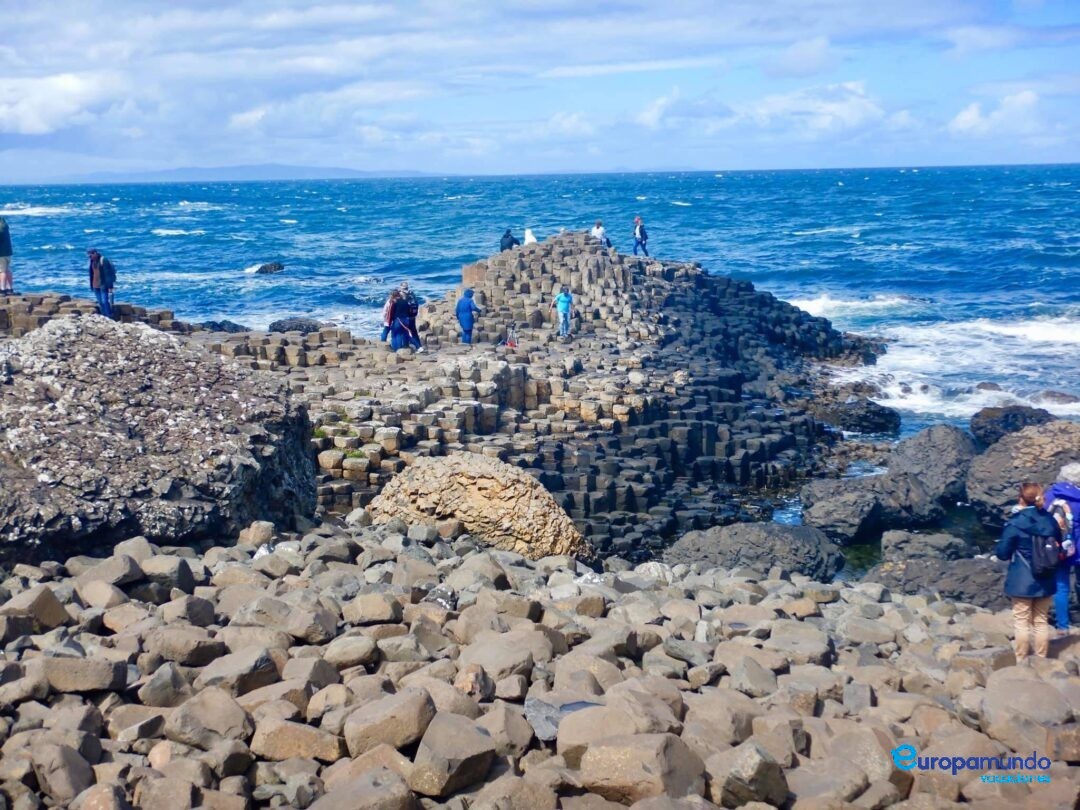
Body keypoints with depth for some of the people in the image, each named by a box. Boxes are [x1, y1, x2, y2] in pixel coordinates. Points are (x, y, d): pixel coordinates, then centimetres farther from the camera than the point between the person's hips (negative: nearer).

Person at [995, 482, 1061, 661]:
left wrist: (997, 549, 11)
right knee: (1041, 621, 15)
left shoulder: (1015, 523, -16)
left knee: (1022, 622, 5)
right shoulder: (1050, 520, 0)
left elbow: (1003, 553, -10)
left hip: (1022, 582, -5)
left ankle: (1021, 661, 11)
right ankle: (1041, 660, 22)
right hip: (1045, 581, 5)